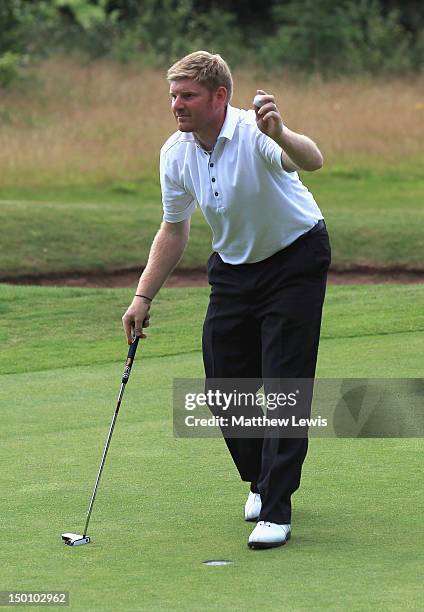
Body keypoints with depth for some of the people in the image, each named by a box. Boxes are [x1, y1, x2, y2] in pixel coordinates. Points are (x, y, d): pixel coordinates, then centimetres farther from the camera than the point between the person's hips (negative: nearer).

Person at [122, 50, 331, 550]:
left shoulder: (254, 134, -28)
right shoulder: (176, 153, -9)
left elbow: (311, 161, -49)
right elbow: (174, 229, 5)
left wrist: (279, 134, -70)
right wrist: (143, 296, 1)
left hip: (295, 259, -6)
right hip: (233, 267, 6)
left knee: (285, 383, -13)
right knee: (224, 384, 5)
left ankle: (276, 510, -12)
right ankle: (261, 480, 30)